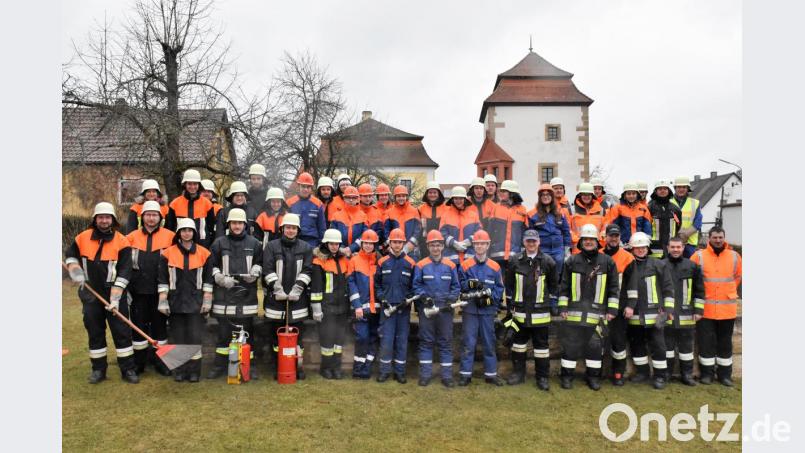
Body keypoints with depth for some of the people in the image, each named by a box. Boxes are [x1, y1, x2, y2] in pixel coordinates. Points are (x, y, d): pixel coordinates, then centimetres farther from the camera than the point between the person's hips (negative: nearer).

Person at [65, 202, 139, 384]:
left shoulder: (122, 242, -9)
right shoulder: (83, 238, 1)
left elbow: (124, 273, -12)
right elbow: (70, 255, 21)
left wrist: (115, 298, -18)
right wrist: (76, 272, 3)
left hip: (115, 295, -3)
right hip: (91, 295, 3)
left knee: (122, 331, -2)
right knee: (94, 332, 11)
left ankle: (128, 369, 7)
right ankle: (98, 369, 24)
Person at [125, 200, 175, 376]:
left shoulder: (170, 237, -2)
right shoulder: (132, 237, 4)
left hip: (160, 291, -1)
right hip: (138, 290, 1)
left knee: (159, 325, 9)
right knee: (139, 325, 8)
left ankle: (159, 360, 21)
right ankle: (139, 362, 20)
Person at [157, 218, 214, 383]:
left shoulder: (204, 253, 2)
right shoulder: (168, 253, 2)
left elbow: (208, 279, 3)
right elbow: (162, 280, 2)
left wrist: (207, 301, -2)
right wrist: (163, 301, -3)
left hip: (196, 302, 0)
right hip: (175, 302, 1)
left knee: (195, 336, 1)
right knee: (177, 336, 6)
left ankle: (194, 370, 11)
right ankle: (179, 370, 17)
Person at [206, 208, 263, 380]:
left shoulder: (254, 243, 6)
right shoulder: (219, 243, 5)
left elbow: (260, 262, 15)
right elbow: (212, 265, 8)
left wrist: (255, 271, -5)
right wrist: (220, 278, -7)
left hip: (247, 294, 0)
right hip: (224, 295, 0)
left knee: (247, 331, 6)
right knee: (223, 332, 5)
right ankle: (220, 365, 15)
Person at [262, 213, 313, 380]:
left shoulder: (306, 248, 7)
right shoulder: (272, 246, 4)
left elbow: (307, 270, 1)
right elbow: (268, 270, -3)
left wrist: (297, 289, -9)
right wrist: (278, 289, -12)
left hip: (297, 298, 0)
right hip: (275, 297, 0)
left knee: (297, 332, 3)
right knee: (276, 333, 6)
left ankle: (298, 366, 12)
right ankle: (277, 367, 15)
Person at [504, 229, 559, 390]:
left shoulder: (548, 261, -3)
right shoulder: (515, 261, 1)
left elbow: (554, 285, 5)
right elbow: (509, 285, 8)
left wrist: (553, 304, 5)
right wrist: (509, 305, 8)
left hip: (540, 311, -2)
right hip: (520, 310, 2)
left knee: (541, 344, 6)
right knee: (519, 342, 12)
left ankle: (542, 377, 16)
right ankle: (518, 373, 26)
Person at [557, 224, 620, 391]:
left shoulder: (608, 262, 3)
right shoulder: (571, 261, 4)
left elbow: (613, 288, 5)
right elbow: (564, 287, 7)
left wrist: (612, 309, 1)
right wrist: (563, 308, 2)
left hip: (597, 314, 0)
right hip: (573, 313, 0)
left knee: (595, 346, 8)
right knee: (570, 345, 5)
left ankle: (593, 376, 23)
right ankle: (567, 375, 17)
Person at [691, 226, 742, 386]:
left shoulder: (735, 256, 4)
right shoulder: (699, 256, -6)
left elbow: (738, 276, 19)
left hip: (728, 308, 2)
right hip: (705, 308, -2)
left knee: (725, 342, 11)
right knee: (706, 341, 3)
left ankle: (725, 374, 22)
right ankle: (706, 373, 14)